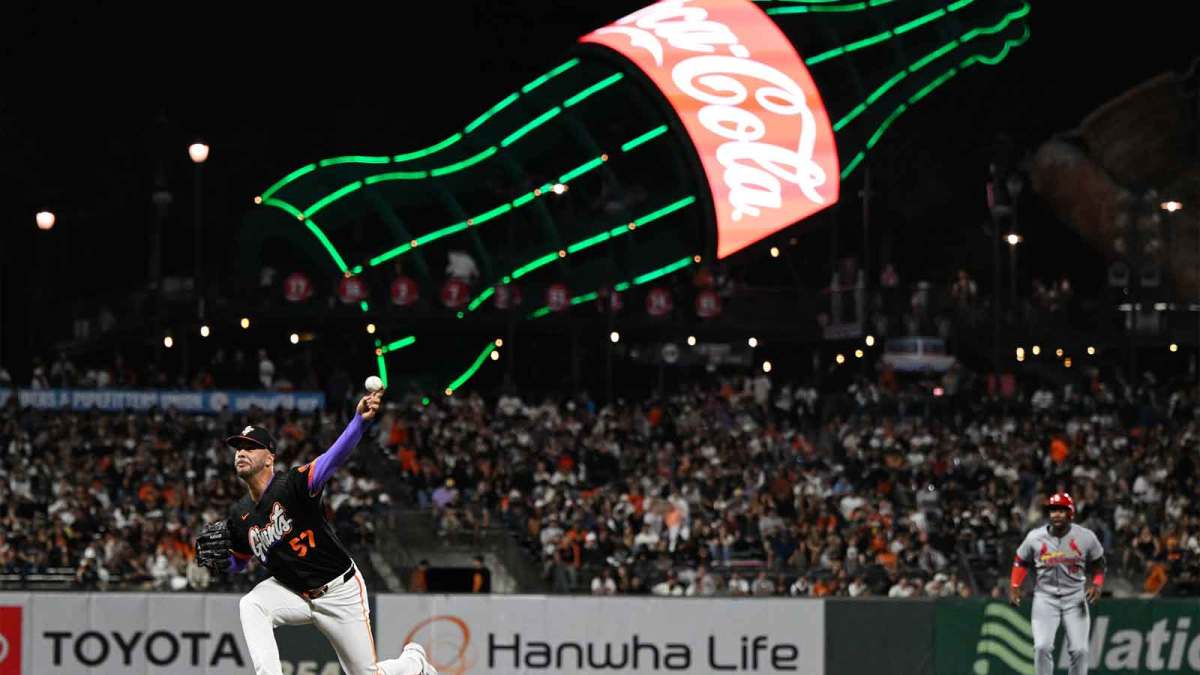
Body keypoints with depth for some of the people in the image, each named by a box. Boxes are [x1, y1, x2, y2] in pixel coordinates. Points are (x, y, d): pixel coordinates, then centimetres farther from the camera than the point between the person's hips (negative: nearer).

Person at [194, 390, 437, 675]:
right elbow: (238, 562, 15)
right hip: (295, 593, 5)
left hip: (340, 590, -5)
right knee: (250, 606, -25)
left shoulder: (292, 484, -22)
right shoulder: (239, 517, -3)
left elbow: (333, 459, -39)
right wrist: (216, 557, -9)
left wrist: (360, 420, -57)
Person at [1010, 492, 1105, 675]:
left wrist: (1097, 584, -8)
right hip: (1045, 597, 0)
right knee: (1042, 646, -14)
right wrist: (1014, 586, -4)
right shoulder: (1035, 537, -6)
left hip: (1075, 598, 0)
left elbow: (1098, 563, 8)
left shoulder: (1085, 537, -7)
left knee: (1079, 649, -5)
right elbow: (1021, 562, 9)